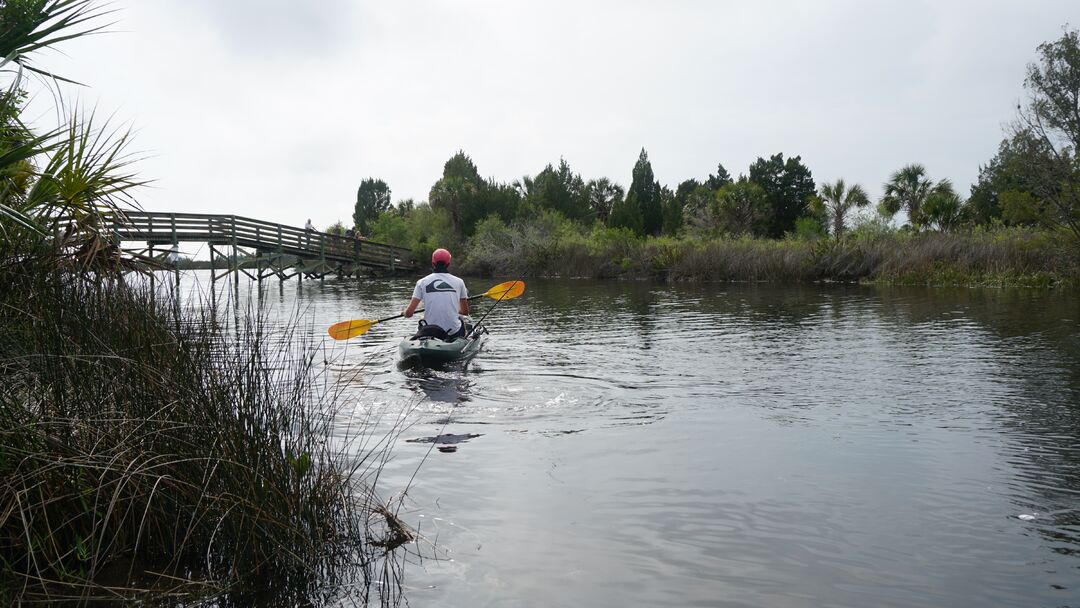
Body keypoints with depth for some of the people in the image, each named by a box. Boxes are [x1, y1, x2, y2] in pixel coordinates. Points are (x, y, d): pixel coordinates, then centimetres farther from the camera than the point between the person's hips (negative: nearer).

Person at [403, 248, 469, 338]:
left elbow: (409, 313, -3)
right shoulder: (459, 282, 1)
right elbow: (465, 311, 11)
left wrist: (404, 313, 21)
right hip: (453, 334, 0)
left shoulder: (422, 282, -1)